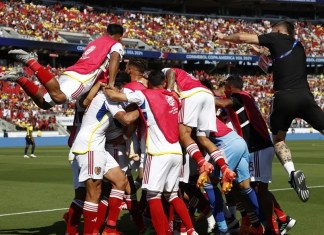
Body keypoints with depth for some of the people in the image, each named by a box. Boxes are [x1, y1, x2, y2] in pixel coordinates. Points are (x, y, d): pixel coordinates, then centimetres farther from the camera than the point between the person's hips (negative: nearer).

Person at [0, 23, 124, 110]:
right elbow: (114, 60, -11)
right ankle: (31, 62, -32)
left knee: (44, 103, 12)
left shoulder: (94, 42, 35)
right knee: (58, 97, -33)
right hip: (81, 77, -8)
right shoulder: (116, 45, 10)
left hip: (69, 73, 8)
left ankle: (20, 78, -3)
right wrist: (111, 84, -21)